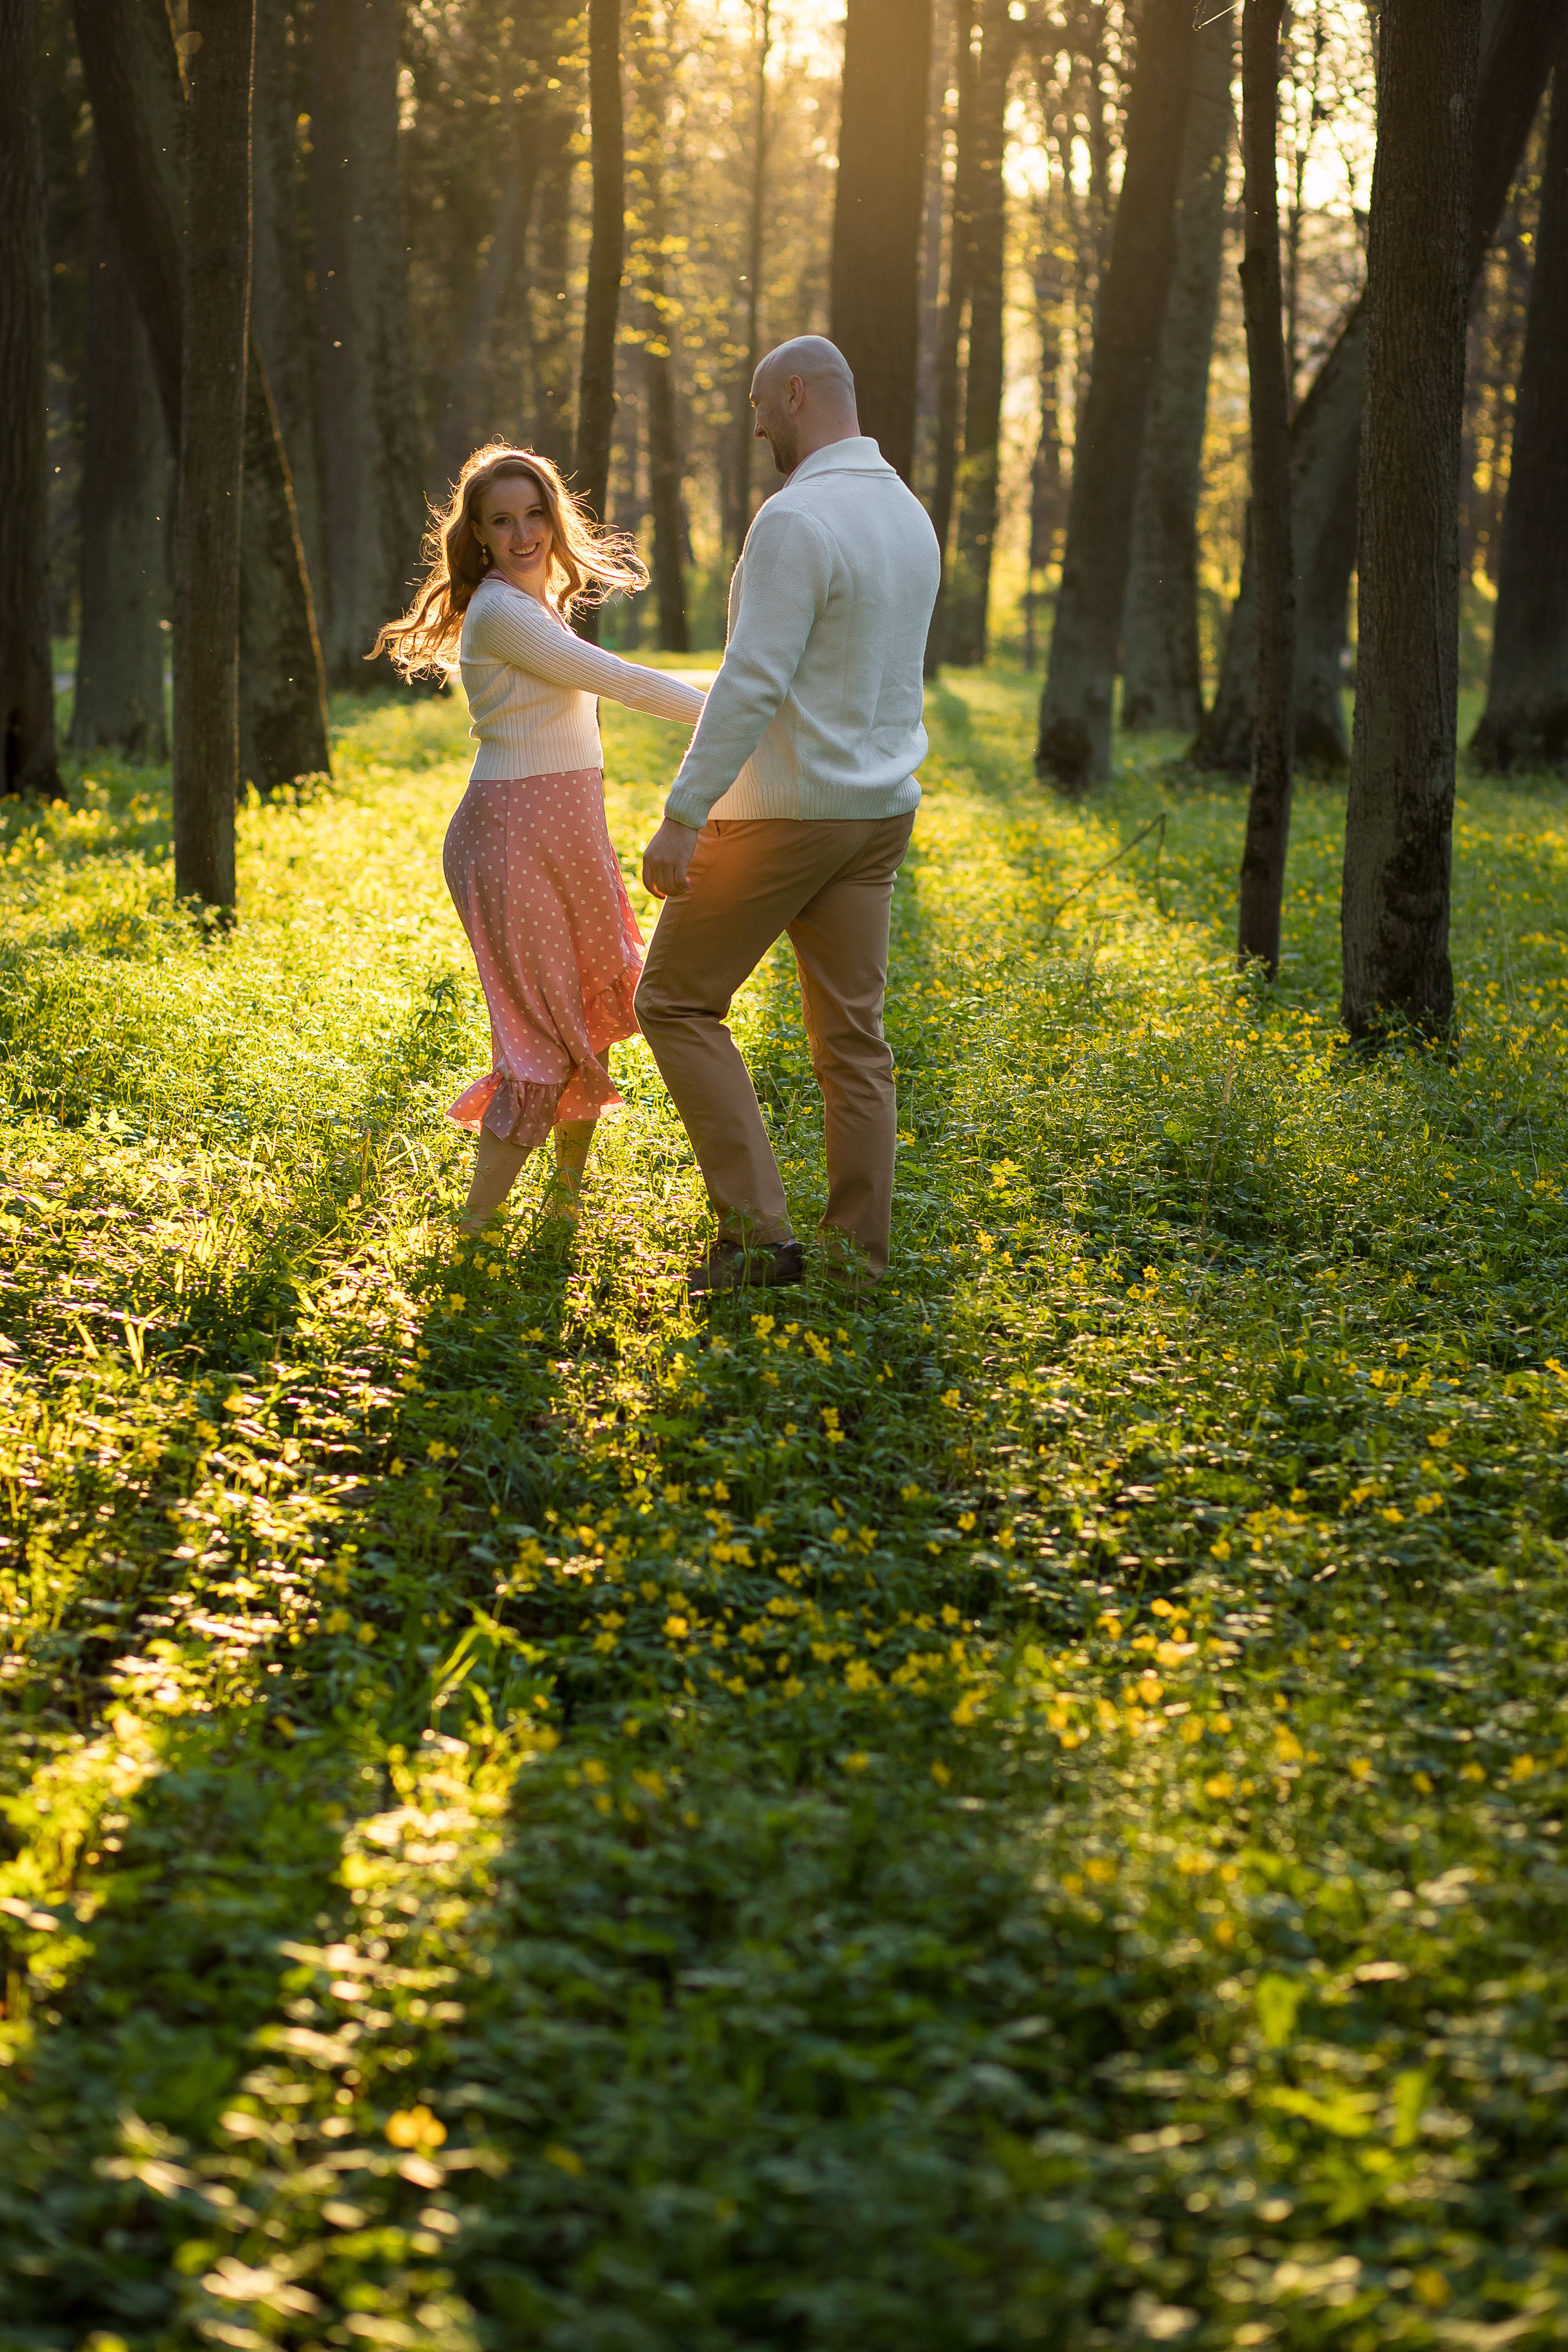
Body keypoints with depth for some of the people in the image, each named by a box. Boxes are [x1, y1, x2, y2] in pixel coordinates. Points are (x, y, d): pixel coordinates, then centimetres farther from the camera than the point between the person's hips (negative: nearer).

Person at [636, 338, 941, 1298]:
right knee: (853, 1039, 8)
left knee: (677, 1001, 5)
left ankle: (757, 1229, -2)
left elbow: (754, 683, -23)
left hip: (786, 812, -8)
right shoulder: (910, 515, 11)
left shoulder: (799, 520, -18)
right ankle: (858, 1264, 9)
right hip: (881, 808, 8)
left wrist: (682, 816, -21)